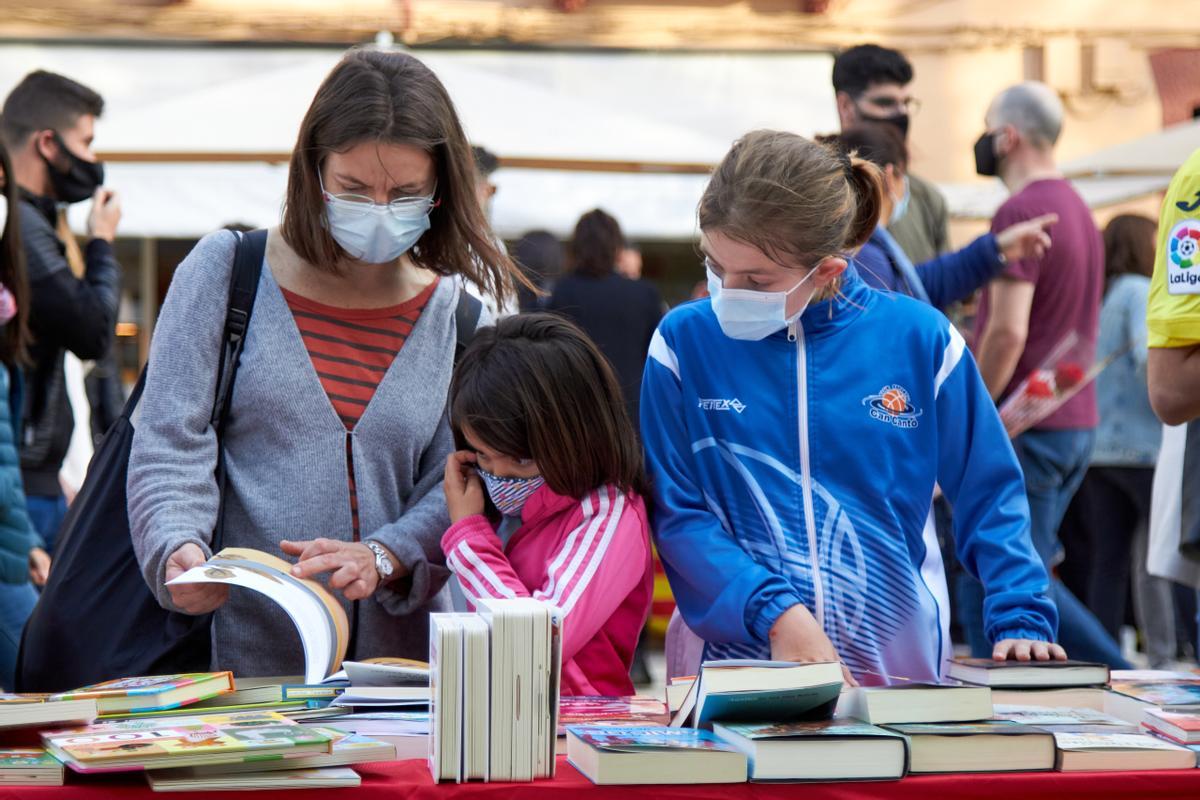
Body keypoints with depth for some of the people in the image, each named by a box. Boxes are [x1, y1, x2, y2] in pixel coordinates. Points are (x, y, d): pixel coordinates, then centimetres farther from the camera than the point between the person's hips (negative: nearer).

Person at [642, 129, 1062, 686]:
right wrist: (776, 614, -14)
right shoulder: (685, 342, 1)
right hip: (742, 671, 0)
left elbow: (990, 498, 10)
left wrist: (1022, 621, -2)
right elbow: (678, 512, -1)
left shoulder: (918, 340, 2)